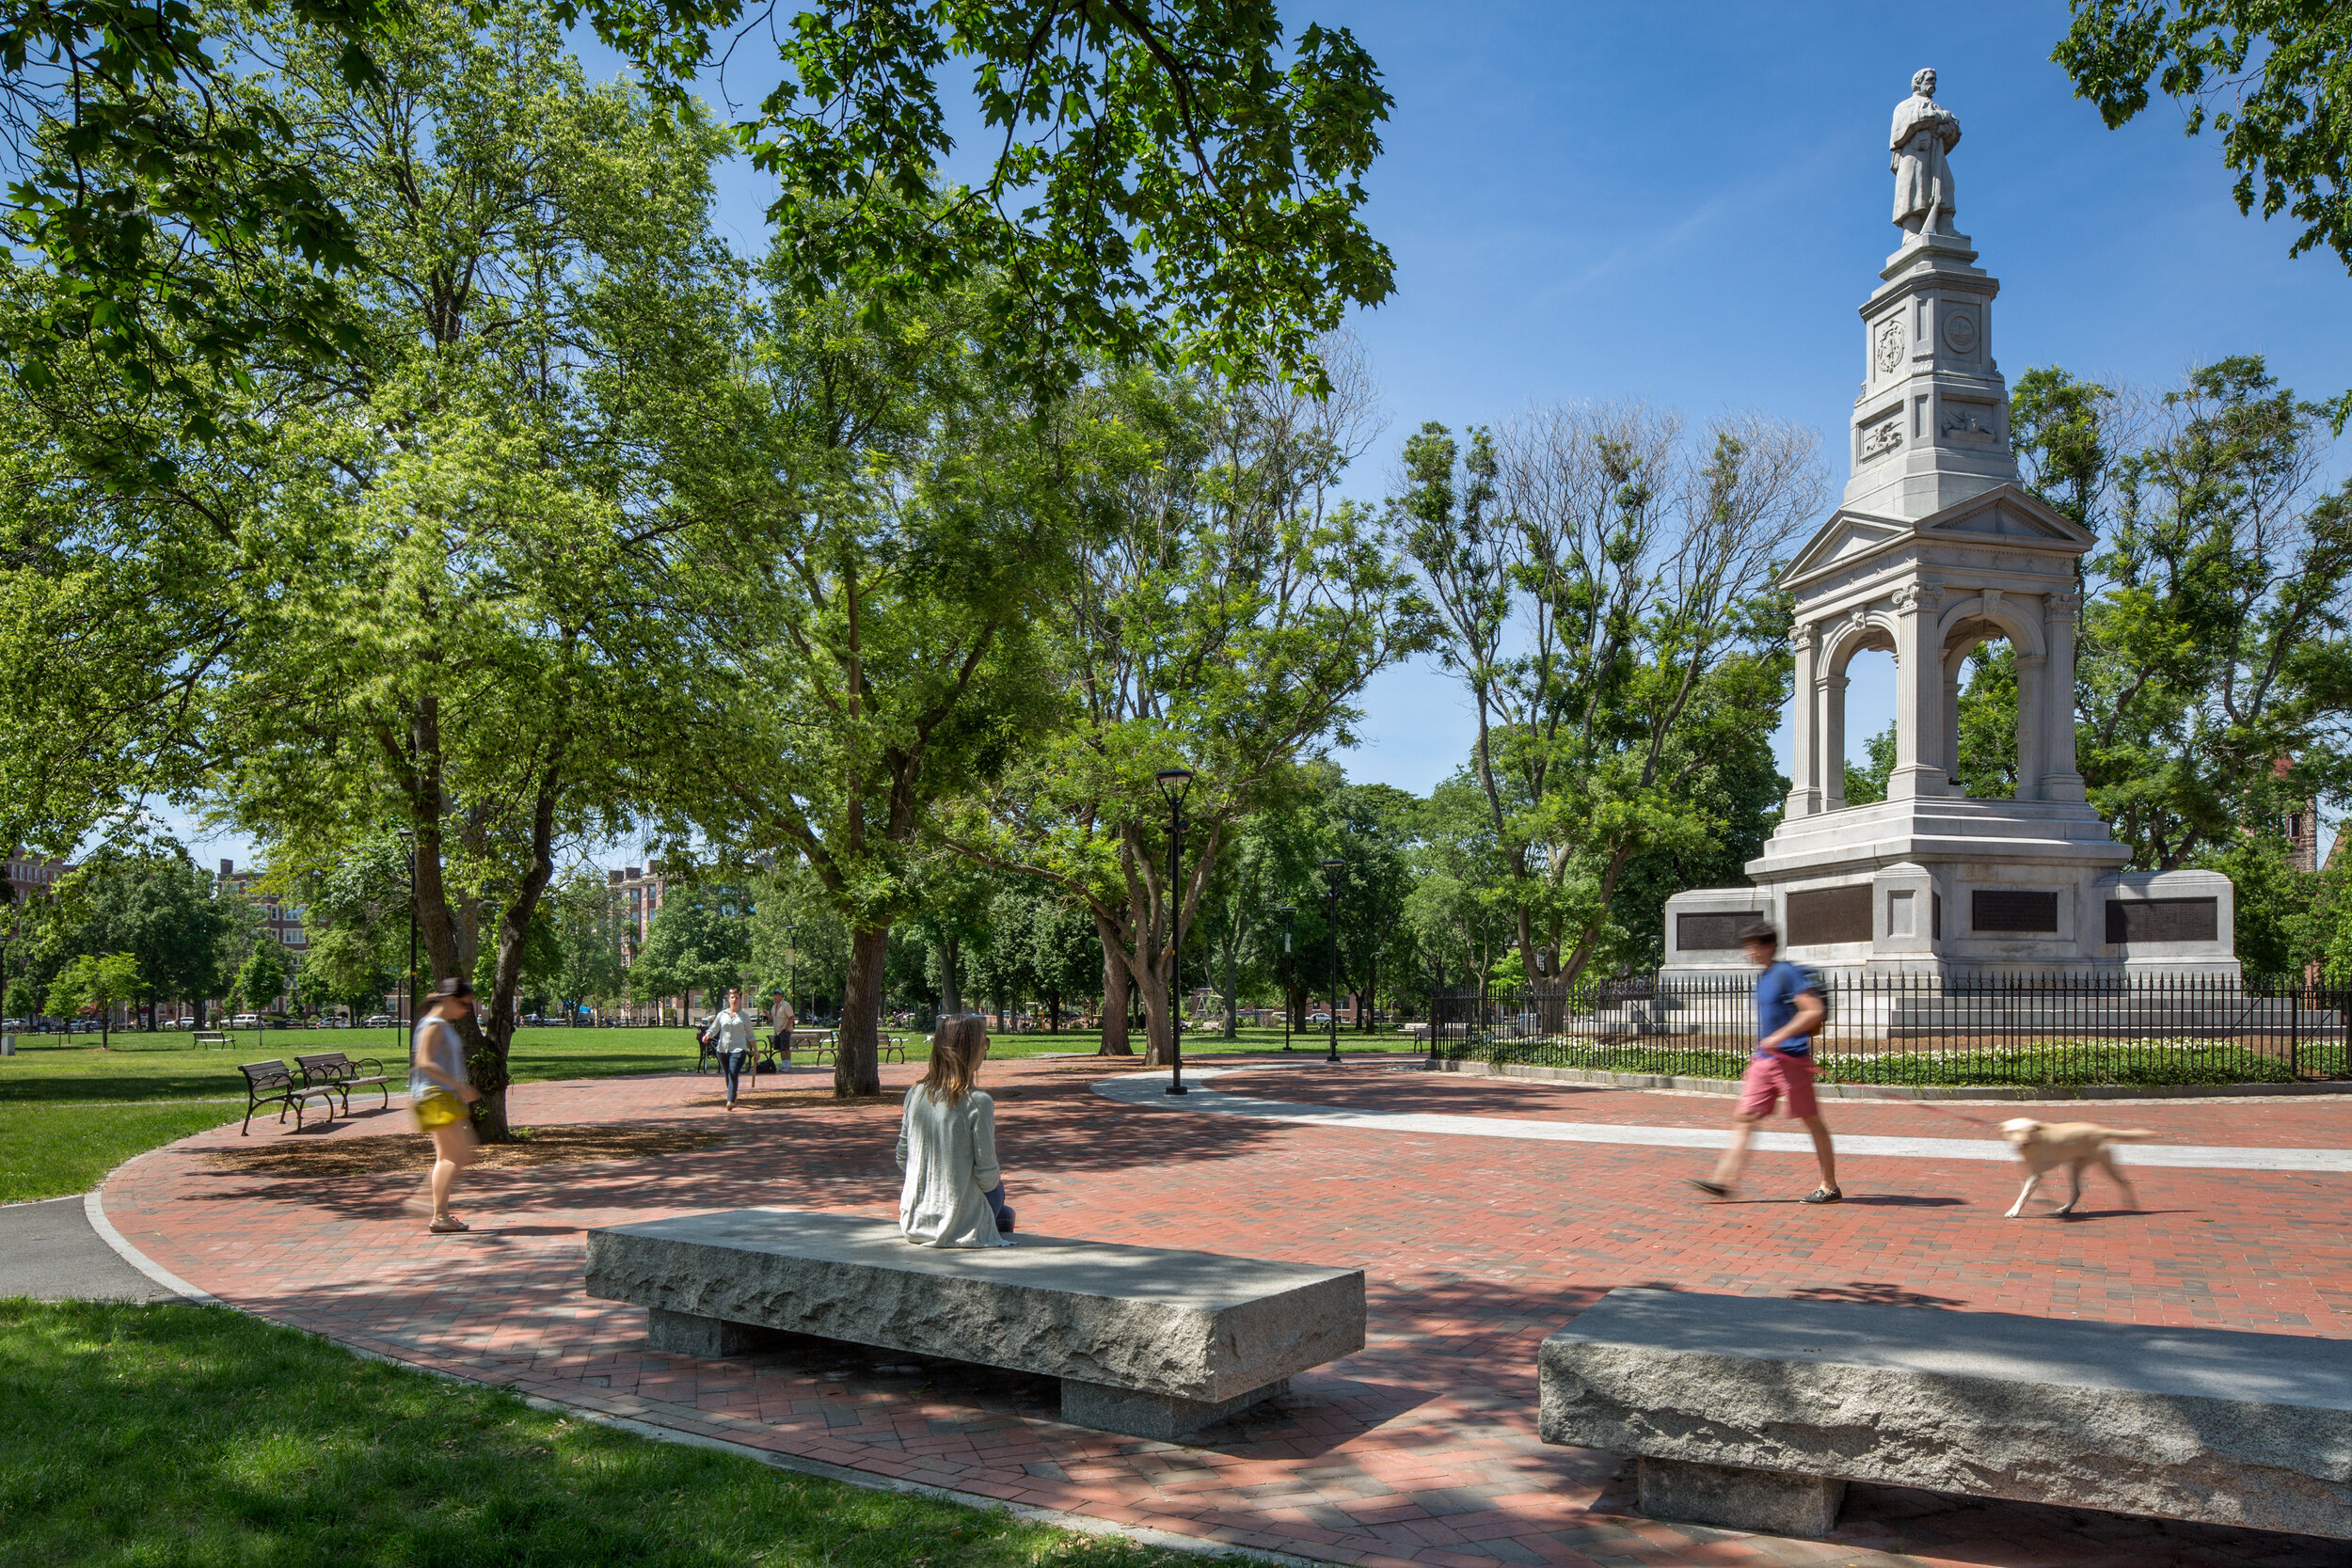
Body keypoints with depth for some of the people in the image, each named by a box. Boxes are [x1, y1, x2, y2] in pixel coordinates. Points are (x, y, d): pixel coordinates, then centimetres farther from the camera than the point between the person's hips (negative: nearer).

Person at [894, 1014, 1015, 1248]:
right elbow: (986, 1173, -13)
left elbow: (902, 1158, 7)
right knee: (996, 1187, 27)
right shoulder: (978, 1103, -17)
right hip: (959, 1226, -6)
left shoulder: (915, 1094, -1)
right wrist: (995, 1181, 9)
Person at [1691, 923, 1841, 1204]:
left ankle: (1830, 1188, 11)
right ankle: (1725, 1180, -2)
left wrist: (1779, 1037, -22)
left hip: (1790, 1059, -9)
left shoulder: (1787, 974, -11)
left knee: (1812, 1121, 1)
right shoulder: (1762, 979, 17)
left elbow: (1814, 1012, -18)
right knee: (1744, 1117, 1)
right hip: (1765, 1062, 9)